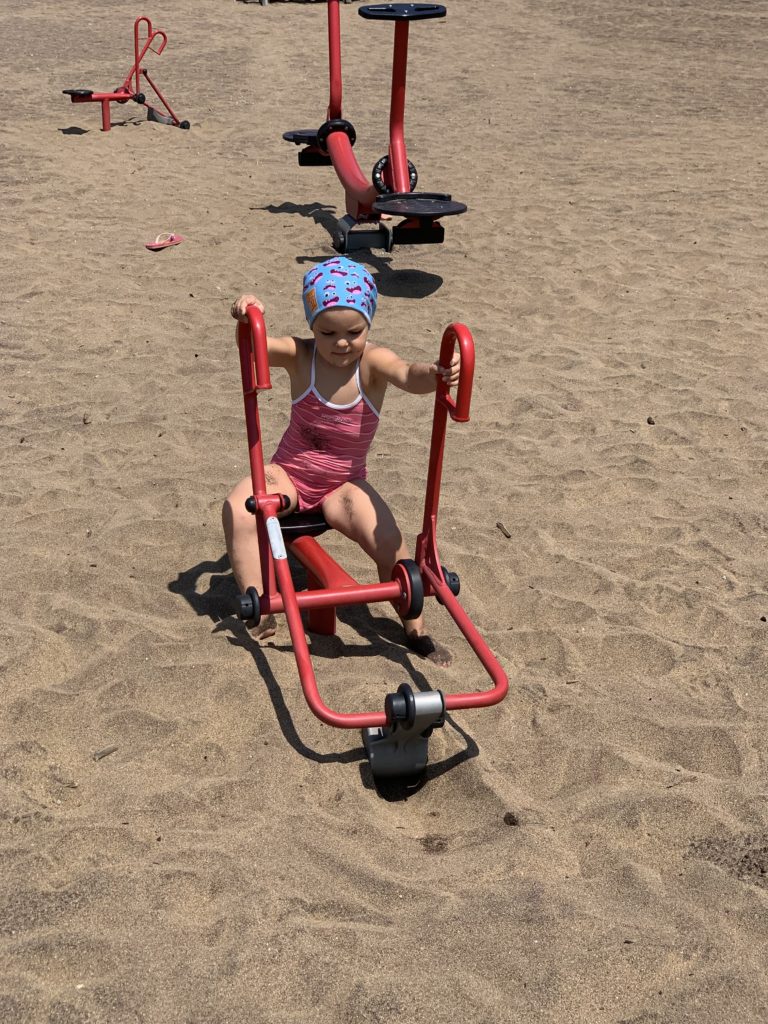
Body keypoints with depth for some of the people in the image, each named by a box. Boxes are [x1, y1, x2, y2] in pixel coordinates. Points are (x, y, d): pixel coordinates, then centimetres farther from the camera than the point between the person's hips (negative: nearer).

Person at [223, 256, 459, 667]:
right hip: (289, 471, 1)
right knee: (237, 509, -27)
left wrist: (435, 373, -58)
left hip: (344, 483, -1)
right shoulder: (299, 356, -10)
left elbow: (408, 375, -35)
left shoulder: (372, 362, -14)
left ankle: (415, 628, 0)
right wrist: (249, 317, -46)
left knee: (387, 539, -23)